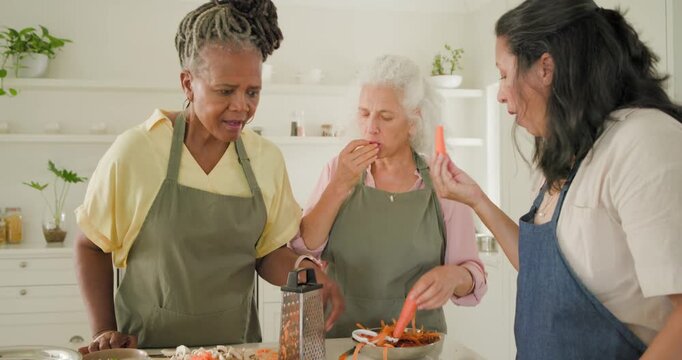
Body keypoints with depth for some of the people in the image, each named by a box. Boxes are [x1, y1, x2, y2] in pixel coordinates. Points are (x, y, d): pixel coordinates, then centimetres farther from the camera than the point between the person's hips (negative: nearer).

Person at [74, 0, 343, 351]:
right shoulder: (135, 150, -14)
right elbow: (91, 245, -2)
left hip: (235, 343, 3)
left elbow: (268, 252, 4)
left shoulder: (268, 158, -5)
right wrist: (104, 331, -9)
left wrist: (302, 268, -16)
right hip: (147, 344, -3)